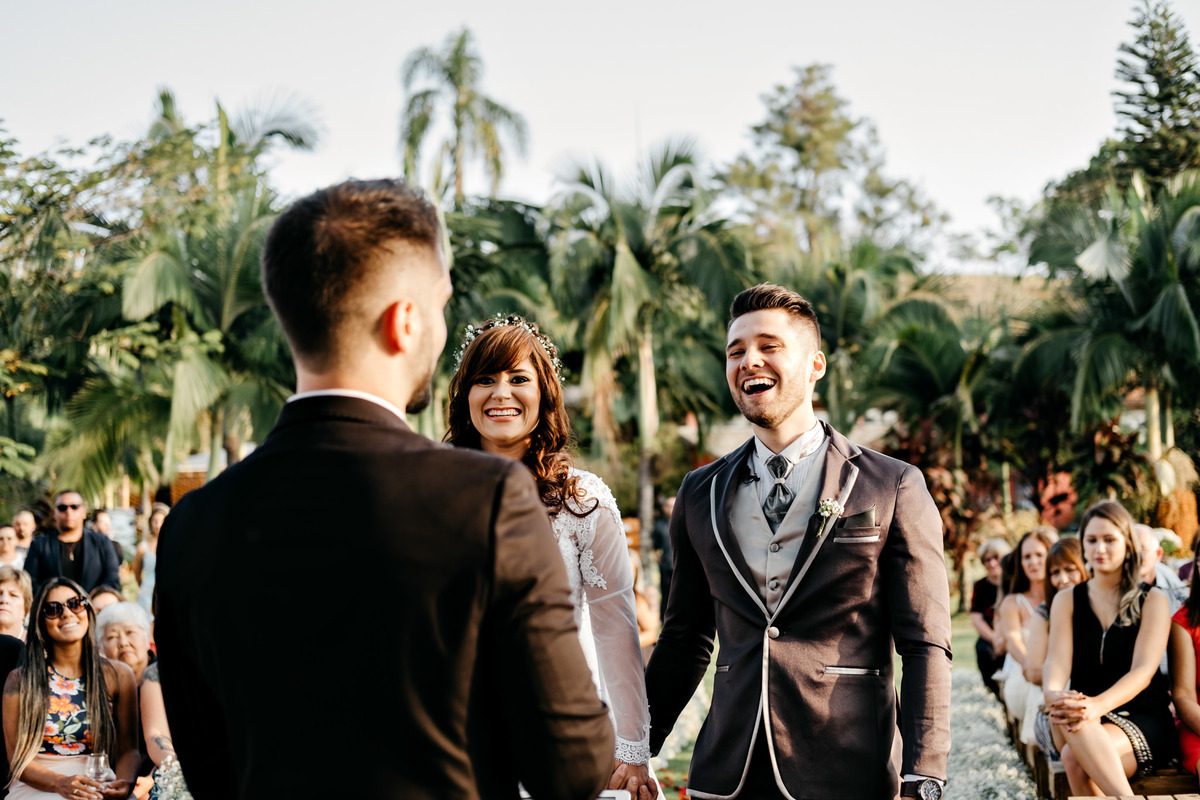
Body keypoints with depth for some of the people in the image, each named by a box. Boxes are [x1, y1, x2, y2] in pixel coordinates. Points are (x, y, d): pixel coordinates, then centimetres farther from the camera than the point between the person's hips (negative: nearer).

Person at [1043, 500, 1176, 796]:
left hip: (1144, 720, -2)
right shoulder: (1067, 601, 16)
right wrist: (1054, 695, -27)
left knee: (1075, 759, -35)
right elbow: (1057, 660, 0)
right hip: (1088, 716, 2)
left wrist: (1098, 705, -30)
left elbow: (1143, 671, -9)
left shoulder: (1152, 600, 6)